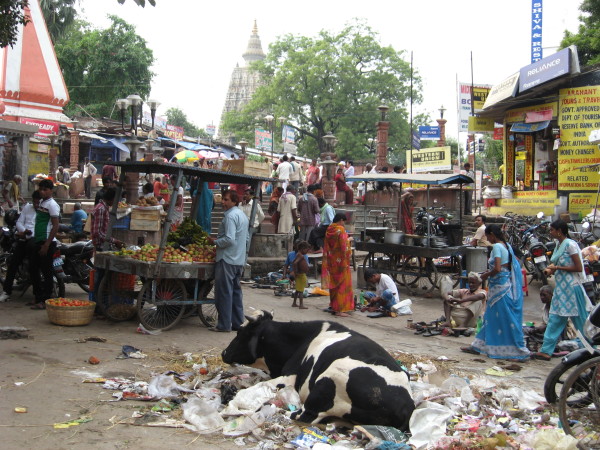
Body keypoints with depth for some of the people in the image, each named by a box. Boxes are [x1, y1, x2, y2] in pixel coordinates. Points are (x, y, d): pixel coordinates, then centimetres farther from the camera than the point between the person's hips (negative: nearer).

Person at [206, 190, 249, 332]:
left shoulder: (230, 216, -16)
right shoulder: (242, 215, 16)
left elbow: (229, 239, -23)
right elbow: (247, 238, 21)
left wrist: (215, 241, -10)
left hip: (227, 259, -10)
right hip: (240, 260, 10)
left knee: (224, 292, -3)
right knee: (236, 290, 14)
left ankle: (224, 325, 0)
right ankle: (237, 323, 18)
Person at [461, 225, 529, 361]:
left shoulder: (497, 246, -15)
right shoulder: (507, 246, 11)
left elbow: (497, 269, -23)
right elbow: (516, 262, 19)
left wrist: (486, 275, -4)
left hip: (500, 286, -10)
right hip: (507, 283, 10)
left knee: (507, 318, -3)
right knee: (491, 317, 13)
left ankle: (519, 351, 2)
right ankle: (478, 346, 21)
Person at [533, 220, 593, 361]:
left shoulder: (570, 244, -14)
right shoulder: (559, 245, 12)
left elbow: (578, 268, -16)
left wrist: (557, 268, -15)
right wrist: (551, 269, 2)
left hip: (572, 287, -9)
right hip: (561, 287, 9)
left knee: (580, 321, 1)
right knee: (555, 319, 6)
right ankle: (546, 351, 7)